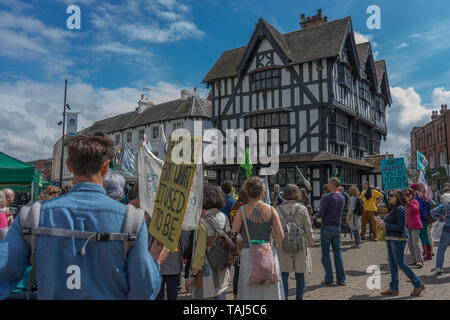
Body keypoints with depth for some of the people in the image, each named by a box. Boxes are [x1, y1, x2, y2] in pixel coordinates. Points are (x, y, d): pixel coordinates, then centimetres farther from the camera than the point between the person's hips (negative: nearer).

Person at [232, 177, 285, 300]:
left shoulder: (242, 210, -3)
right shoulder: (271, 210, -1)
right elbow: (281, 235, -4)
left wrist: (239, 248, 11)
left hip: (248, 254, -1)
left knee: (249, 292, 9)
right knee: (270, 291, 13)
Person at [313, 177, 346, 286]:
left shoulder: (326, 197, -15)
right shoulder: (342, 198, 6)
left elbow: (321, 214, -14)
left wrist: (315, 216, 5)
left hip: (326, 227, -6)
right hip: (337, 227, 6)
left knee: (325, 253, 2)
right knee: (337, 252, 12)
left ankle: (329, 280, 5)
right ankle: (341, 279, 14)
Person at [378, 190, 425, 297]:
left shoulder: (400, 209, -16)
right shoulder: (392, 208, 13)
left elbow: (400, 227, -20)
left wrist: (385, 225, -19)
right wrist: (383, 223, 4)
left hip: (398, 239, -10)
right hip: (391, 239, 10)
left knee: (401, 263, -3)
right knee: (392, 263, 11)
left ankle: (418, 285, 13)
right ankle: (394, 289, 18)